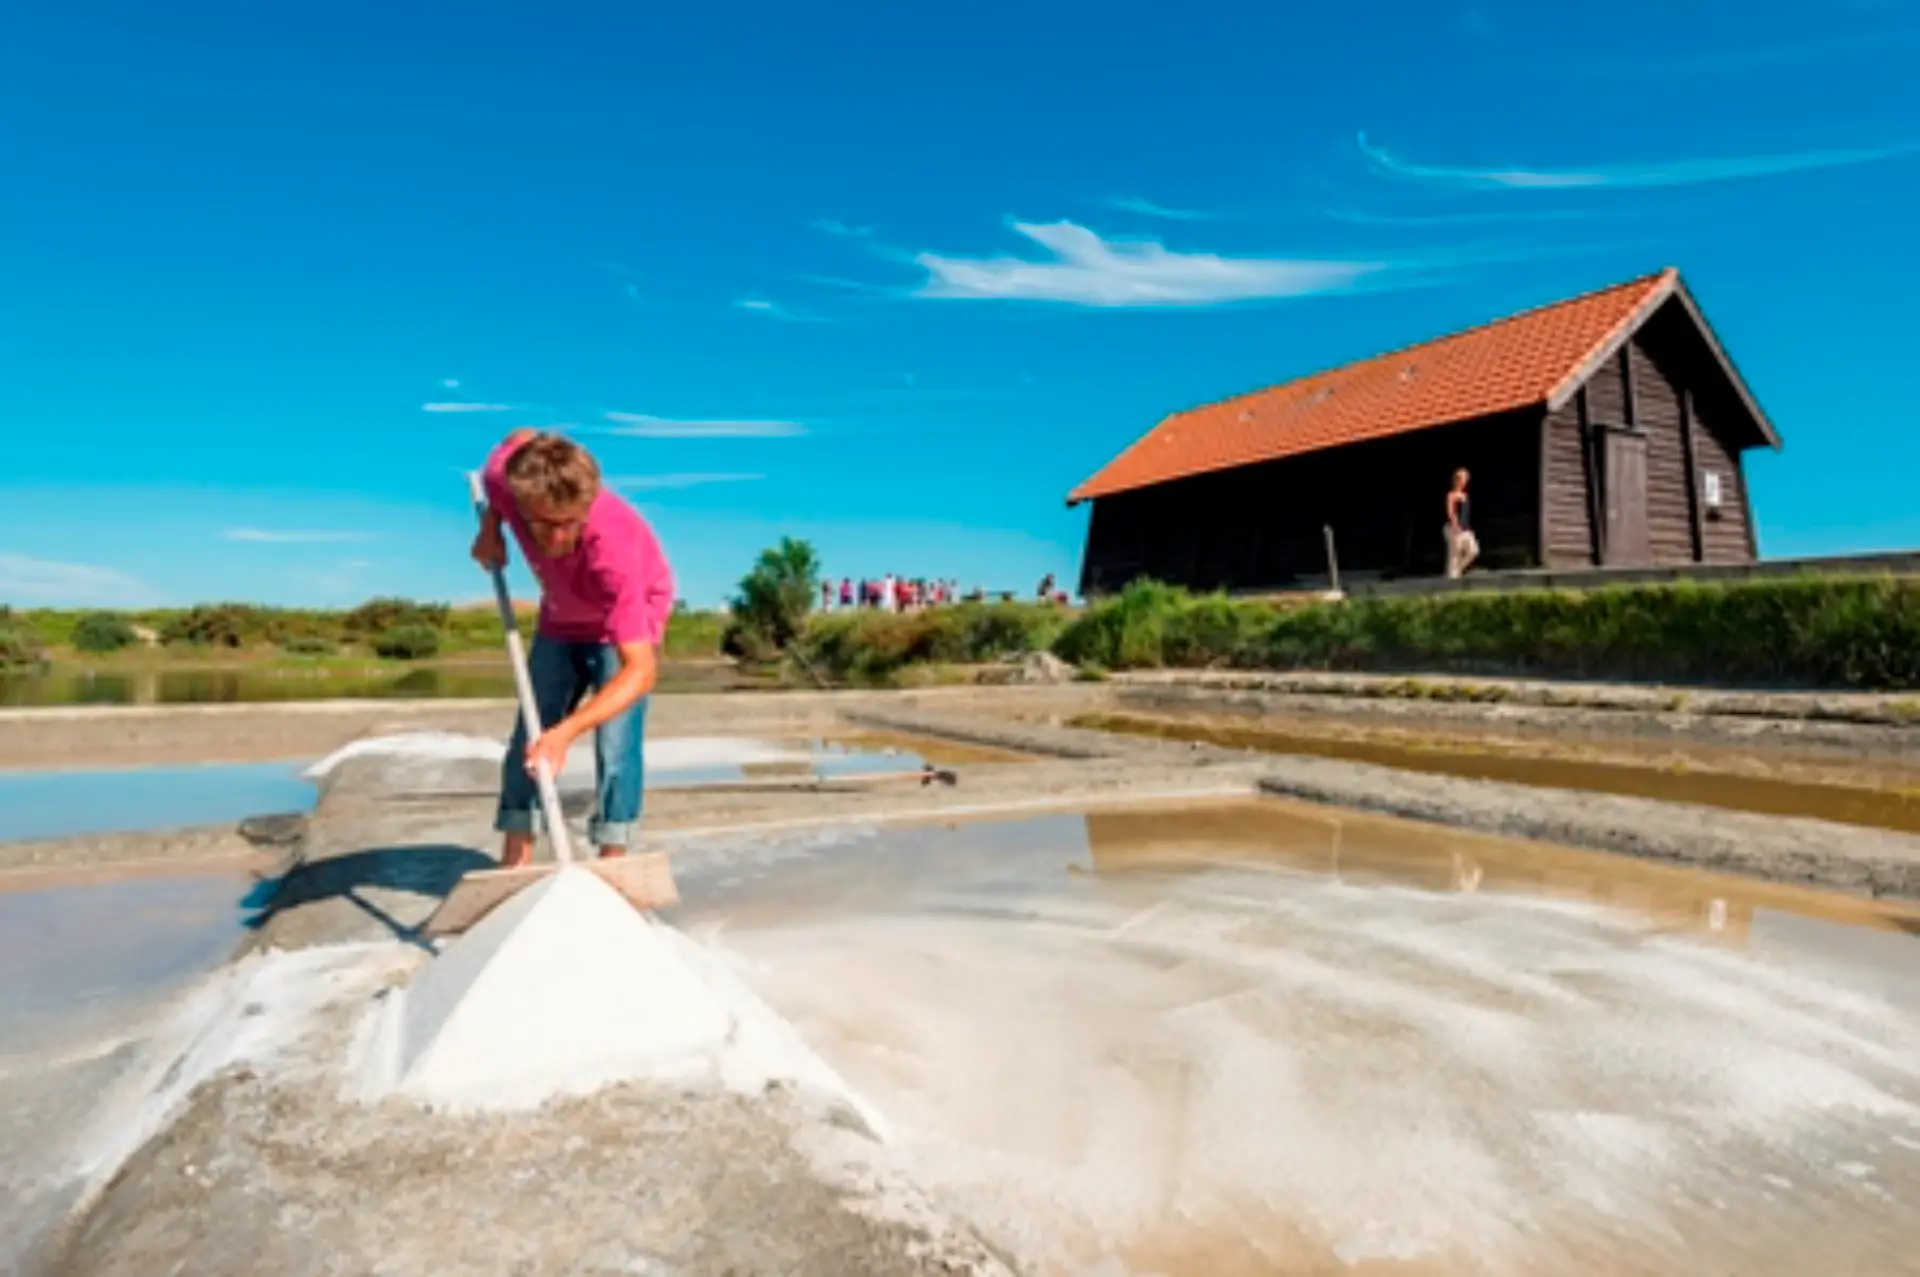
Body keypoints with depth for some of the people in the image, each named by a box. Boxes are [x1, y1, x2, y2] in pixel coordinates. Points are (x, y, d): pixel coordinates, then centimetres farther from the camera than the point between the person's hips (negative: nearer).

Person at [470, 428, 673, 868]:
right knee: (528, 739, 3)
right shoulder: (506, 475, -30)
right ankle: (513, 866, 11)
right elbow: (522, 437, -1)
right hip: (562, 617, 5)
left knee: (616, 745, -16)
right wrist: (490, 527, -6)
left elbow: (641, 669, -45)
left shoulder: (615, 548, -43)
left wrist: (567, 731, -54)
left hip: (630, 615, -5)